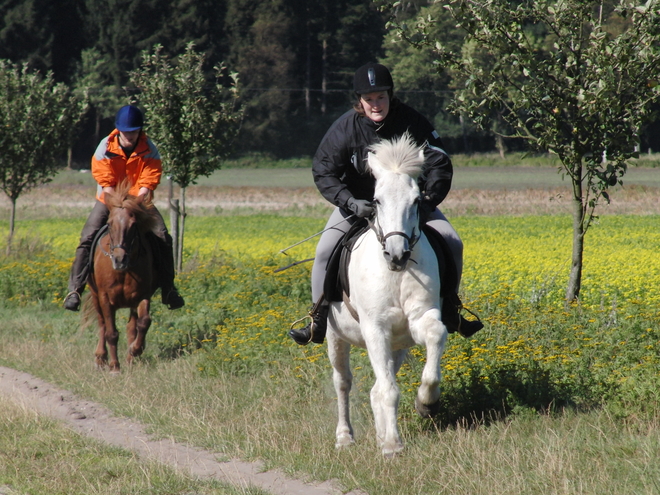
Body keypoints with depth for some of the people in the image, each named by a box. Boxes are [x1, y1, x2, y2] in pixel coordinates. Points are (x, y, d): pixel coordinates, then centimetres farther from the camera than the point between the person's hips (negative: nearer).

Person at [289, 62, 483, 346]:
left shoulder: (412, 123, -19)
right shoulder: (345, 129, -18)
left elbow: (439, 166, -15)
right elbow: (323, 172, -17)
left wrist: (428, 200, -32)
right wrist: (350, 202, -32)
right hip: (359, 203, -1)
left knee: (451, 243, -14)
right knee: (326, 250, -21)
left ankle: (449, 312, 5)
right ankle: (319, 320, -8)